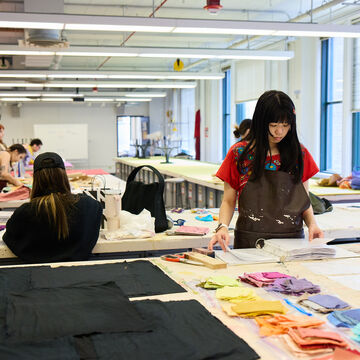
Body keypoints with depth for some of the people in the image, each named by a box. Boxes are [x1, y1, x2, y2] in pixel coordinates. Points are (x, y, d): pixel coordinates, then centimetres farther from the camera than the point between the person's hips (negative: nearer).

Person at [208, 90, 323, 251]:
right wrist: (223, 227, -12)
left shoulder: (299, 153, 8)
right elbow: (228, 201, 5)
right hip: (250, 243, -1)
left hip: (292, 241, 2)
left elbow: (304, 200, 15)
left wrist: (312, 223, -4)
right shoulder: (239, 153, 1)